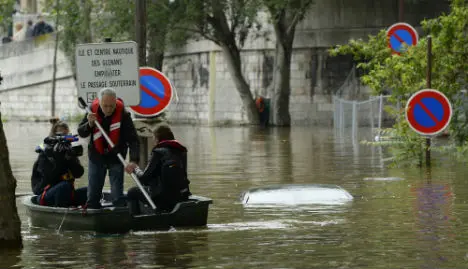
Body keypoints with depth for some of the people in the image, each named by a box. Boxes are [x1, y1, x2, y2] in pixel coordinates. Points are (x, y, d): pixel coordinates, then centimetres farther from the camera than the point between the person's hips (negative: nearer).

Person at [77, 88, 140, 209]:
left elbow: (133, 140, -25)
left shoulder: (123, 114, -21)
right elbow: (81, 133, -4)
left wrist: (134, 160, -40)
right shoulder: (93, 110, -12)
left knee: (117, 197, -6)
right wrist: (89, 124, -27)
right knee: (92, 196, 7)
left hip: (115, 158, -3)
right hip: (96, 157, 3)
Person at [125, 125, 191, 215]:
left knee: (132, 192, 17)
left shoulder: (158, 152, -11)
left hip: (163, 200, -7)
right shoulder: (182, 152, 7)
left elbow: (144, 179, -11)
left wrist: (136, 169, 10)